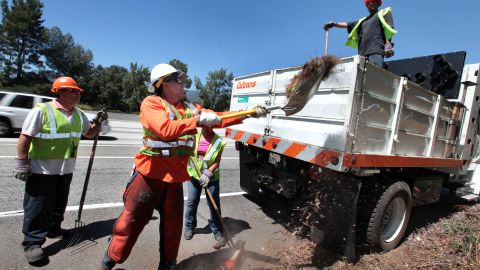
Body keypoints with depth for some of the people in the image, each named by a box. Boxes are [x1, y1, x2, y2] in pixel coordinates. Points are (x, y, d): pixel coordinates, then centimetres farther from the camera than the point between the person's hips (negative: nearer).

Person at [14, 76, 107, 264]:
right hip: (42, 169, -6)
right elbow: (25, 137, -13)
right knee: (38, 207, 2)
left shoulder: (79, 114, 5)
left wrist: (98, 123, -1)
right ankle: (32, 243, 15)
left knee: (59, 204, 19)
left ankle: (53, 229, 38)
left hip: (65, 170, 6)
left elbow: (89, 133, 17)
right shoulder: (42, 110, -15)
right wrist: (22, 162, -14)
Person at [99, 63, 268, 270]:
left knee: (173, 224, 15)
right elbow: (165, 129, -26)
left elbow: (218, 119, 4)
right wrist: (198, 120, -27)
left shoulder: (189, 108, 6)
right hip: (150, 174, -5)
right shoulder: (151, 103, -9)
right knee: (131, 221, 8)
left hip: (175, 176, 5)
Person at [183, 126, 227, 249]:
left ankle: (218, 232, 18)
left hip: (211, 177, -2)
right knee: (191, 202, 13)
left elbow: (216, 162, -10)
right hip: (194, 174, 2)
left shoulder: (218, 141, -9)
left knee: (214, 204, 3)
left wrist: (208, 174, -22)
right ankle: (189, 226, 36)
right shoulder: (194, 135, -4)